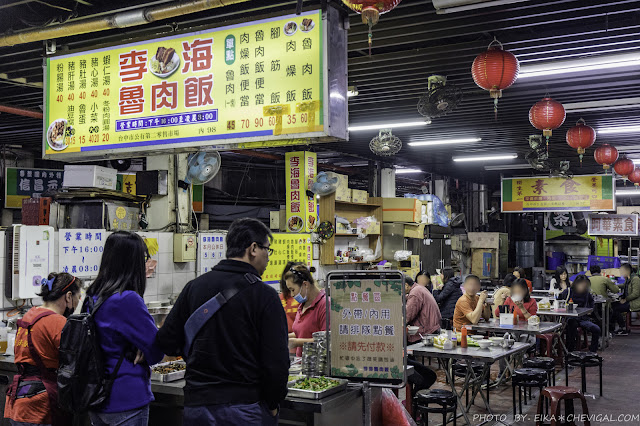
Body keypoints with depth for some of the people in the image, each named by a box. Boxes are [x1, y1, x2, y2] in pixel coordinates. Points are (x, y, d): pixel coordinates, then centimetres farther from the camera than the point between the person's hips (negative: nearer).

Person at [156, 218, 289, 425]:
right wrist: (272, 404, 0)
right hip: (246, 407, -4)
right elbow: (276, 360, -15)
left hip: (196, 405, 4)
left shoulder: (194, 287, 1)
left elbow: (167, 342, 4)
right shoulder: (264, 295, -12)